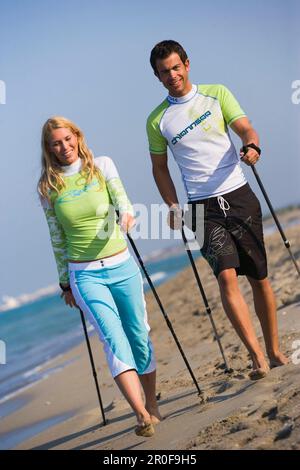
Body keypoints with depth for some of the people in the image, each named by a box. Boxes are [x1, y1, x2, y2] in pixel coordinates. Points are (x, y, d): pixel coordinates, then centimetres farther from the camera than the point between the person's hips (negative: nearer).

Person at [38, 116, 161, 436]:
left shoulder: (101, 166, 2)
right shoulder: (48, 187, 2)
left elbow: (121, 197, -15)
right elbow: (57, 239, 8)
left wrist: (126, 214, -37)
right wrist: (65, 283, 12)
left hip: (122, 267, 2)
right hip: (85, 275, -1)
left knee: (139, 336, 8)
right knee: (114, 339, -18)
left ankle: (152, 406, 26)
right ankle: (141, 414, -29)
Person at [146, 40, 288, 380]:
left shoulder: (217, 94, 5)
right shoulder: (157, 121, 6)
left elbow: (245, 129, -2)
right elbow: (159, 167, 16)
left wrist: (252, 147, -25)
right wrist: (173, 205, 4)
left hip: (240, 197, 1)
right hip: (204, 208, -1)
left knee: (259, 278, 5)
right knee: (226, 275, -20)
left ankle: (274, 352, 18)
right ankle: (257, 356, -22)